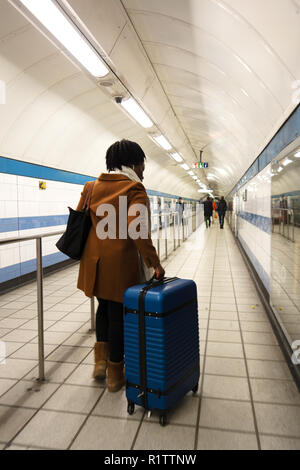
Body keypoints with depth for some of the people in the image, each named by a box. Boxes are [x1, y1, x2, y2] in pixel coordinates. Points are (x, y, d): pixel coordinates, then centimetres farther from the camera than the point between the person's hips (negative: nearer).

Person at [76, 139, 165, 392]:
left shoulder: (92, 187, 8)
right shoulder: (134, 189, -10)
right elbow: (136, 229, -23)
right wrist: (155, 262, -20)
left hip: (95, 260, 6)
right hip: (121, 261, -5)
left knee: (104, 306, 26)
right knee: (118, 313, 9)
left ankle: (101, 359, 21)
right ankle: (115, 373, 24)